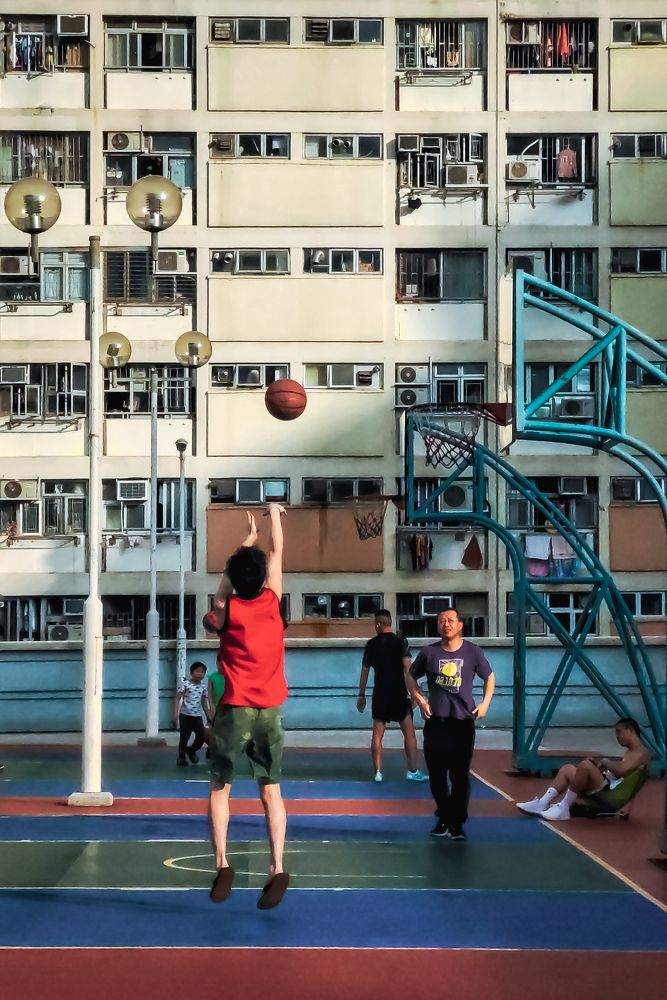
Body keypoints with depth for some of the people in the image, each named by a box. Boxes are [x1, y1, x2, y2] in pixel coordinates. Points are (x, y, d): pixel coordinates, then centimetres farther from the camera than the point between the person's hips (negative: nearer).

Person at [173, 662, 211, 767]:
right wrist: (176, 713, -17)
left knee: (202, 736, 0)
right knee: (184, 737, -1)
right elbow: (177, 698, -8)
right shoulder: (185, 683, -8)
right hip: (185, 715, -5)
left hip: (197, 716, 5)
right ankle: (181, 757, 15)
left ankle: (191, 751, 28)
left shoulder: (203, 686, 8)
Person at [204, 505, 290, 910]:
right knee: (271, 791, 6)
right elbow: (276, 553, 11)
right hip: (271, 710, 1)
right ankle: (277, 869, -7)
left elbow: (229, 577, 16)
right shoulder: (273, 602, -3)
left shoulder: (226, 609, -5)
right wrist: (274, 514, 26)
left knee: (220, 788, 9)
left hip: (234, 710, -1)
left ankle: (222, 864, -5)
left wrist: (248, 540, 29)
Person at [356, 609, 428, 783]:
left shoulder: (371, 644, 3)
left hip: (380, 695, 3)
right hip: (399, 694, -3)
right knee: (409, 733, 4)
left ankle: (377, 772, 3)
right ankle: (412, 771, 2)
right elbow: (407, 667, -14)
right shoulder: (400, 642, -5)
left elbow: (365, 671, 8)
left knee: (377, 735, 6)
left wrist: (361, 695, 15)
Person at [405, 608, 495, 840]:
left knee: (460, 775, -2)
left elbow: (489, 676, 13)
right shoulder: (429, 653, 2)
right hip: (435, 722, 1)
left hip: (463, 722, -1)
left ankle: (457, 824, 6)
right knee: (436, 774, 6)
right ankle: (443, 818, 23)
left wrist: (485, 703, 1)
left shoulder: (472, 651, 0)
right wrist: (419, 699, 2)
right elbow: (410, 676, 16)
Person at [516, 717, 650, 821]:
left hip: (613, 798, -11)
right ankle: (543, 803, -2)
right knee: (568, 769, 15)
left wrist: (605, 761, -8)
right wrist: (600, 765, 7)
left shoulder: (641, 752, -8)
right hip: (606, 791, 11)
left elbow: (621, 770, -24)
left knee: (585, 765, -30)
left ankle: (563, 807, -21)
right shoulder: (630, 752, 24)